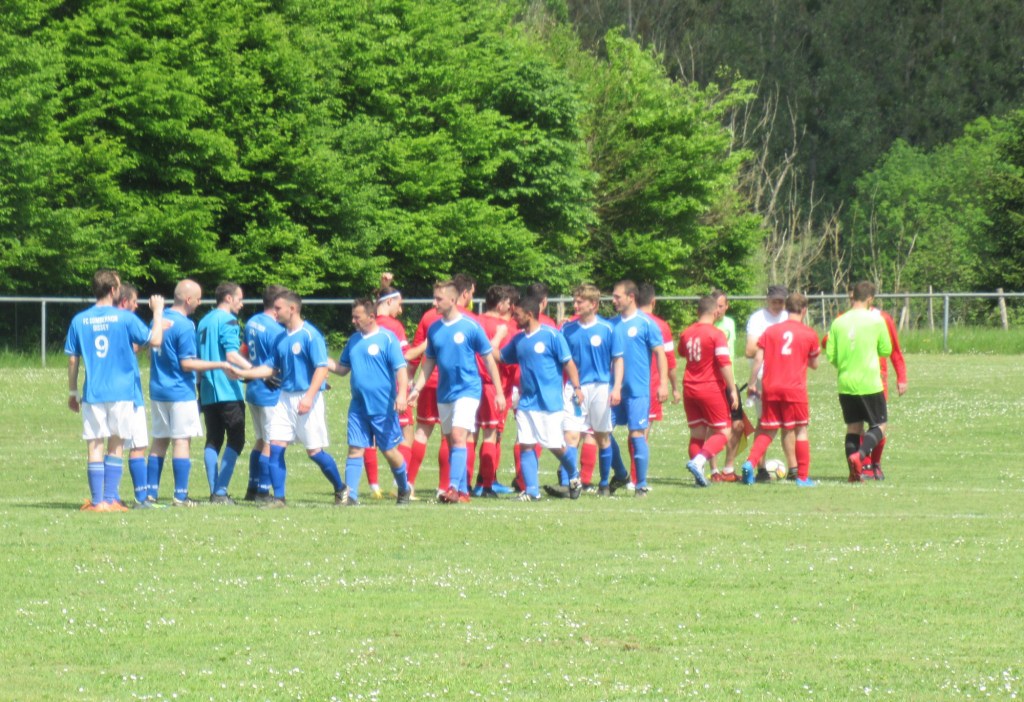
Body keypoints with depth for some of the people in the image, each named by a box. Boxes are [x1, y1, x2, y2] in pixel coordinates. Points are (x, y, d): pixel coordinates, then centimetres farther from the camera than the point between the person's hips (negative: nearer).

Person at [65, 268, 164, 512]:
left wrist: (72, 393, 14)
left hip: (92, 392, 1)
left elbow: (73, 360, 4)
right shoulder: (125, 318, -7)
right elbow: (155, 339, -5)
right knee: (115, 446, 10)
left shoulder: (79, 321, 1)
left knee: (95, 446, 3)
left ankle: (97, 501, -1)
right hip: (121, 391, -1)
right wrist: (158, 311, 8)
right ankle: (111, 499, 6)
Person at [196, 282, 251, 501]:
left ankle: (214, 490, 4)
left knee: (213, 441, 9)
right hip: (228, 391, -8)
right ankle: (221, 490, -12)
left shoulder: (204, 322, 17)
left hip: (208, 392, 8)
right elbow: (232, 355, -20)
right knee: (235, 440, -4)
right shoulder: (228, 321, -8)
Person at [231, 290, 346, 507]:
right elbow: (271, 367, 17)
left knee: (314, 451, -2)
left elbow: (322, 367, -16)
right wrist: (242, 373, 7)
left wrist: (309, 396, -24)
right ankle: (278, 498, 1)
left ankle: (341, 489, 18)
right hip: (285, 398, 7)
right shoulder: (281, 338, 11)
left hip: (306, 399, -7)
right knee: (275, 447, -3)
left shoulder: (310, 335, -11)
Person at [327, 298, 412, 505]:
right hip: (359, 406, 5)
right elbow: (342, 368, 19)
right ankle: (350, 495, -4)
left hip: (383, 407, -5)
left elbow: (401, 368, -12)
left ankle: (404, 490, 25)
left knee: (390, 450, 4)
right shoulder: (354, 340, 12)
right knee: (355, 449, -3)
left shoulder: (387, 338, -7)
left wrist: (402, 394, -25)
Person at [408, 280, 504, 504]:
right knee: (451, 441, 8)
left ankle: (454, 487, -23)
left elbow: (489, 359, -2)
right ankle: (463, 491, 15)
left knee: (458, 436, -19)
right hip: (444, 393, 6)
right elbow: (429, 362, 15)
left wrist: (499, 392, -2)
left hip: (467, 390, -6)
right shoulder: (434, 329, 6)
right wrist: (416, 389, 5)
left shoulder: (471, 327, -8)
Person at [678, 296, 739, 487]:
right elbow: (725, 364, -17)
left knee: (697, 433, 11)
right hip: (711, 389, -5)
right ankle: (698, 462, -19)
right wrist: (733, 390, -13)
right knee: (723, 431, 2)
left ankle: (699, 475, 3)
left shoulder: (686, 334, 5)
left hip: (690, 390, 6)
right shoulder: (716, 335, -12)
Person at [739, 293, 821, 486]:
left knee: (767, 431, 10)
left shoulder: (770, 331, 6)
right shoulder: (809, 334, 1)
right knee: (801, 430, 6)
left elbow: (758, 358, 0)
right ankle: (803, 477, 4)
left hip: (770, 388, 2)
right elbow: (814, 364, 10)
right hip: (795, 389, -2)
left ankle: (750, 462, -11)